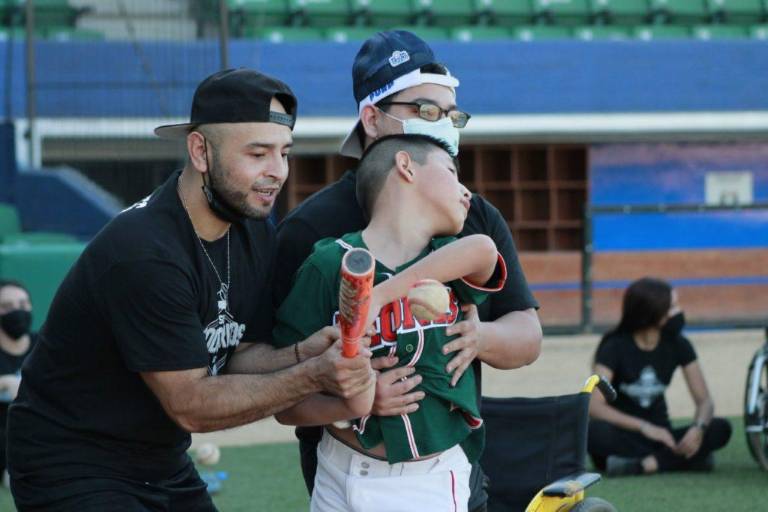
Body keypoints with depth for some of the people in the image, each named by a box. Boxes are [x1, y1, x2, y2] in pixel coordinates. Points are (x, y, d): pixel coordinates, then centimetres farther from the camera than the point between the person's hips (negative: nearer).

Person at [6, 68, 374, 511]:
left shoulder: (255, 233, -1)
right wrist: (312, 377, -30)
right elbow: (189, 404, -24)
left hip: (164, 468, 8)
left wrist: (300, 354, -18)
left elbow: (238, 355, 3)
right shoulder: (144, 254, -27)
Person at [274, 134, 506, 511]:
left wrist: (378, 296, -25)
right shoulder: (330, 264, -6)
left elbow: (481, 250, -21)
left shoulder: (449, 260, 4)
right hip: (340, 480, -2)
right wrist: (349, 407, -24)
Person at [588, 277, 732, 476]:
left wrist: (698, 428, -28)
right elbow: (595, 406, -22)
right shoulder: (615, 347, -12)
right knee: (595, 432, -38)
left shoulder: (678, 345, 0)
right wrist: (645, 428, -34)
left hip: (659, 434, 3)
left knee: (721, 429, -21)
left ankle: (644, 464, -33)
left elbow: (704, 400, -4)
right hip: (622, 434, -3)